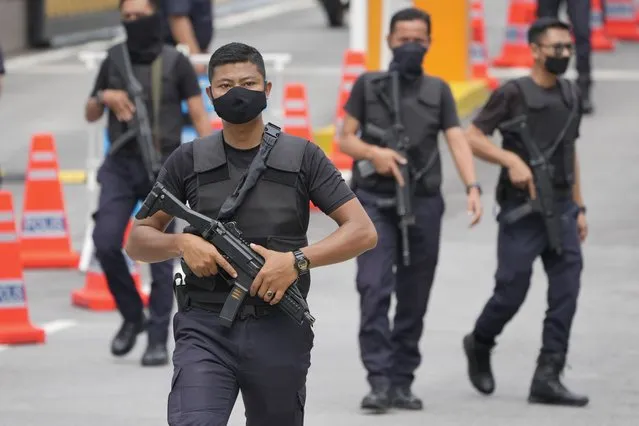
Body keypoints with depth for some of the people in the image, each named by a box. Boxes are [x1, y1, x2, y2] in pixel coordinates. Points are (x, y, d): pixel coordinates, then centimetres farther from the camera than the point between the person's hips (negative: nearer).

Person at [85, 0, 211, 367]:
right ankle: (132, 316, 11)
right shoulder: (113, 62, 9)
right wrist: (104, 97, -5)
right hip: (120, 166, 3)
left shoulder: (175, 63, 0)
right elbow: (91, 115, 18)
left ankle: (158, 340, 3)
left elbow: (199, 116, -2)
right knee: (106, 243, -11)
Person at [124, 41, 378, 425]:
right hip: (206, 330, 0)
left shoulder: (303, 158, 3)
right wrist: (181, 243, -11)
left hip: (279, 332, 1)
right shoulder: (189, 161, 6)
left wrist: (297, 260, -16)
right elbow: (138, 242, 11)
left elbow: (363, 232, -2)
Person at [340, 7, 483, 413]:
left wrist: (473, 187, -15)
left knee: (414, 298, 5)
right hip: (374, 201, -2)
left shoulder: (438, 91, 11)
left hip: (423, 203, 2)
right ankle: (379, 379, -17)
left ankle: (403, 381, 14)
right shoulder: (368, 85, 7)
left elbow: (457, 140, 0)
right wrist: (374, 153, -15)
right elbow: (346, 139, 7)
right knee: (374, 289, -15)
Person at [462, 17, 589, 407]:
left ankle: (548, 378, -1)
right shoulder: (513, 93, -7)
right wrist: (511, 160, -22)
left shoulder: (571, 95, 12)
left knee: (566, 294, -4)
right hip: (522, 210, -5)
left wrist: (579, 208, 17)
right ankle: (480, 346, 27)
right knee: (512, 292, -1)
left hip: (561, 209, 5)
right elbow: (472, 137, -8)